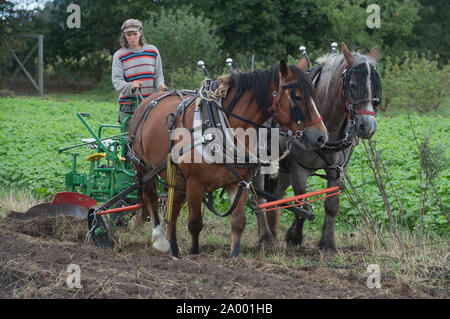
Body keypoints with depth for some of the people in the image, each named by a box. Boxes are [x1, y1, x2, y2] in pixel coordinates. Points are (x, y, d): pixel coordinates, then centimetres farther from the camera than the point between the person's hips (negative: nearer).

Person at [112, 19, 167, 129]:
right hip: (128, 106, -2)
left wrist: (160, 86, -10)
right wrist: (130, 87, -25)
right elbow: (116, 81, -5)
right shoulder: (119, 55, 2)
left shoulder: (152, 51, 9)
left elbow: (158, 75, 13)